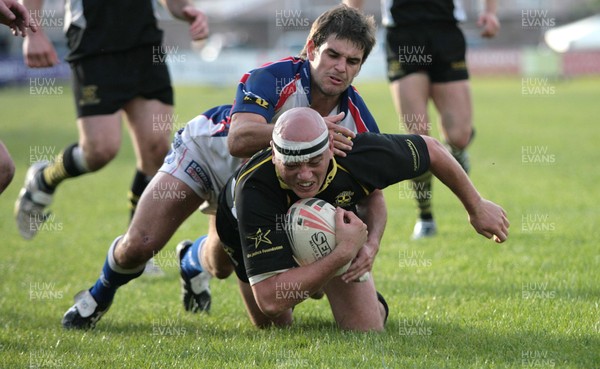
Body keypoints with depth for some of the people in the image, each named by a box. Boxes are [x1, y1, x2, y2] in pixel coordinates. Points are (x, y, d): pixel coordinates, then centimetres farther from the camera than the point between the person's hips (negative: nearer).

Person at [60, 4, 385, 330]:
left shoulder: (356, 119, -25)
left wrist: (370, 243, -42)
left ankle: (193, 261, 48)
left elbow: (374, 196, -21)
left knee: (221, 267, 8)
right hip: (205, 153, -4)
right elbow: (239, 139, -55)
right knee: (139, 245, -14)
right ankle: (98, 297, 21)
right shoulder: (274, 78, -38)